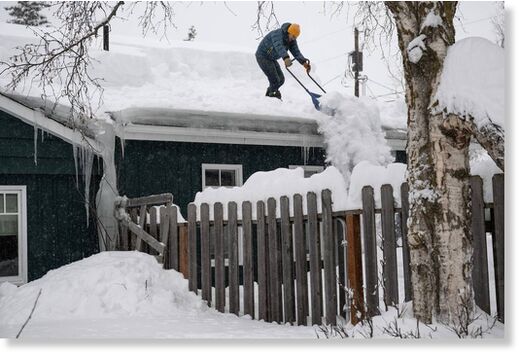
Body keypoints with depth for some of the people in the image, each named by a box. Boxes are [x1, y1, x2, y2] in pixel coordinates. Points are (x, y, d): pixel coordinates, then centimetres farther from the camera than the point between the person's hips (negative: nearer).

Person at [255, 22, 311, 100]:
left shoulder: (292, 40, -4)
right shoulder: (277, 34, -29)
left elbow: (296, 52, -14)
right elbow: (279, 47, -47)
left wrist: (303, 62, -33)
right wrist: (286, 58, -65)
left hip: (271, 58, 8)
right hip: (262, 56, -8)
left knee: (281, 79, 9)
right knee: (275, 80, -15)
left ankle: (268, 95, 27)